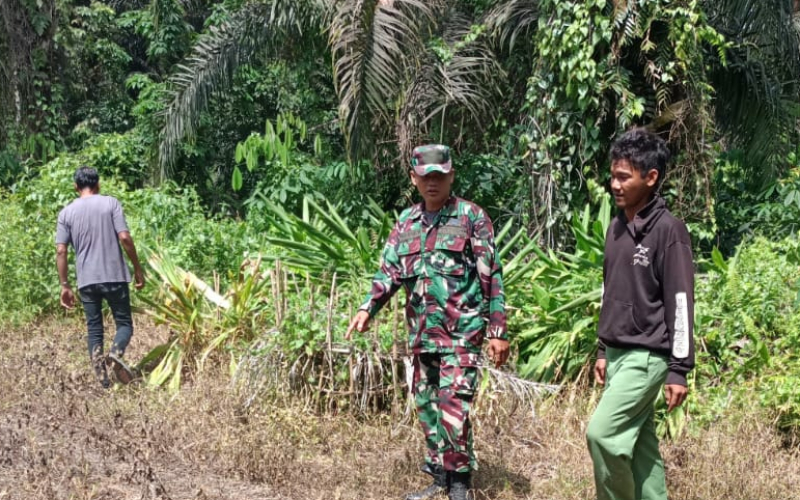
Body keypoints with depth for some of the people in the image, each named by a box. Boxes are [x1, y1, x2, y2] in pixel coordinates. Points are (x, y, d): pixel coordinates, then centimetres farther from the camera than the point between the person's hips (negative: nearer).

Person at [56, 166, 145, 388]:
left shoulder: (66, 212, 5)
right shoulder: (111, 203, -1)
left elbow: (61, 251, 0)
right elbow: (124, 238, -9)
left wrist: (64, 285, 6)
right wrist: (138, 268, 0)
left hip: (86, 280, 2)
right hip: (114, 276, -2)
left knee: (94, 328, 11)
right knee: (124, 323, 7)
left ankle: (102, 378, 4)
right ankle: (115, 354, -24)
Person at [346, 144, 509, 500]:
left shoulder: (471, 217, -4)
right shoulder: (406, 222, 11)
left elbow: (492, 276, -6)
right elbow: (390, 270, 7)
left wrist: (497, 330, -10)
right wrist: (368, 308, -10)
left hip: (462, 330, -6)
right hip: (422, 333, 6)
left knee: (453, 405, -13)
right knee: (426, 404, 12)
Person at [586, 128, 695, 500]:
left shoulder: (668, 230, -13)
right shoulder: (616, 228, 10)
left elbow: (680, 302, -14)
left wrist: (679, 369, -15)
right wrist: (603, 350, 20)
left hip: (646, 355, -8)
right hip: (618, 353, 8)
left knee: (602, 433, -15)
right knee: (639, 443, 11)